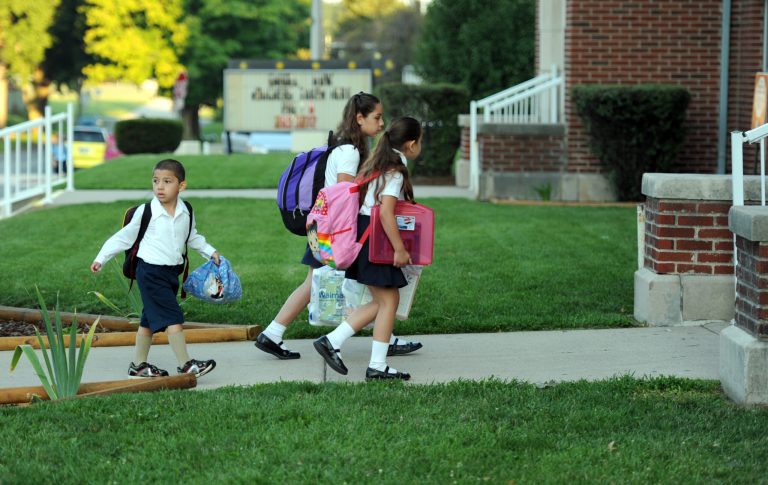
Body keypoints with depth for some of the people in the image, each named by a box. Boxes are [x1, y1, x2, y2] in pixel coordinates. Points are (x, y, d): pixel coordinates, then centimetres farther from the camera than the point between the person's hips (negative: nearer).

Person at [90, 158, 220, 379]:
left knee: (150, 321, 16)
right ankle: (185, 365, -13)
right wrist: (102, 258, 3)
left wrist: (210, 251, 17)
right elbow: (125, 237, 1)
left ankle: (138, 365, 25)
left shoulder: (186, 213, 3)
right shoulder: (146, 212, -10)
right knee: (173, 319, -14)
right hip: (150, 272, -6)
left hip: (172, 272, 6)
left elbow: (192, 237, 23)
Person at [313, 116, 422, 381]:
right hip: (375, 239, -10)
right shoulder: (395, 171, -14)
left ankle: (332, 341, 7)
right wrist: (400, 249, -20)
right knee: (389, 300, -1)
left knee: (381, 302, 13)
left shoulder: (377, 164, 14)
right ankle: (377, 366, 1)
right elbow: (386, 212, -23)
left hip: (362, 234, 10)